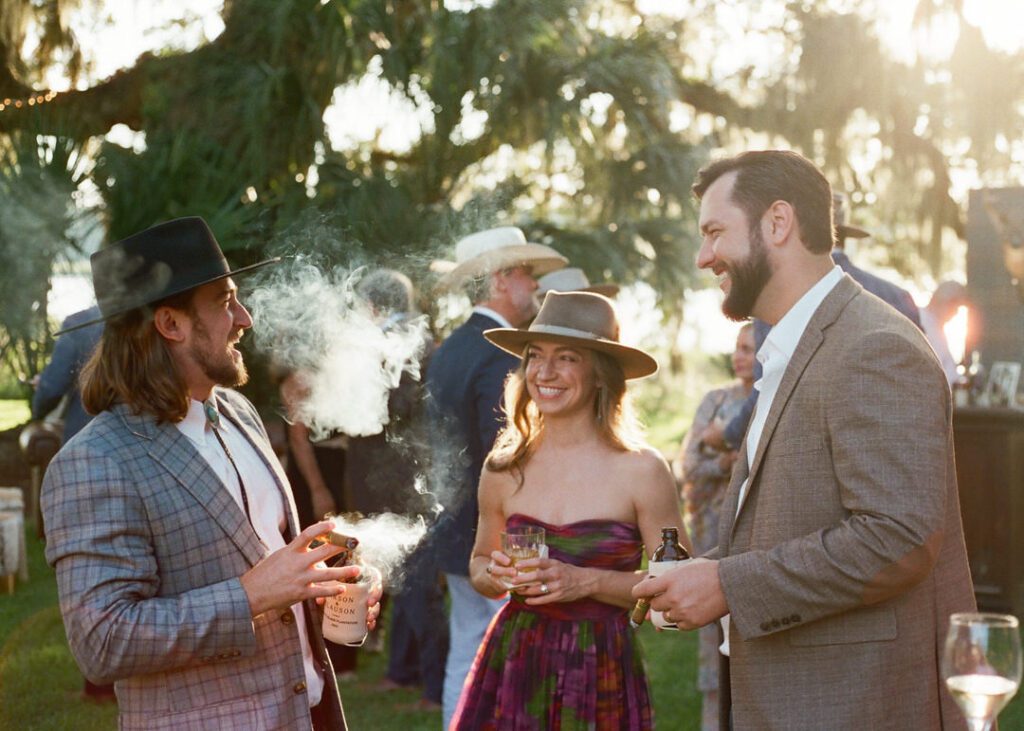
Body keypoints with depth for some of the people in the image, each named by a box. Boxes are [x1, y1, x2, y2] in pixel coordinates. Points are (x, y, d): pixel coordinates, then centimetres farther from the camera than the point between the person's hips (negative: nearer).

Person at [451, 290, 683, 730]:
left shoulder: (642, 471, -8)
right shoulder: (504, 470, 2)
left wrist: (589, 581, -17)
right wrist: (491, 575, -6)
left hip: (601, 674, -3)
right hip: (514, 666, 3)